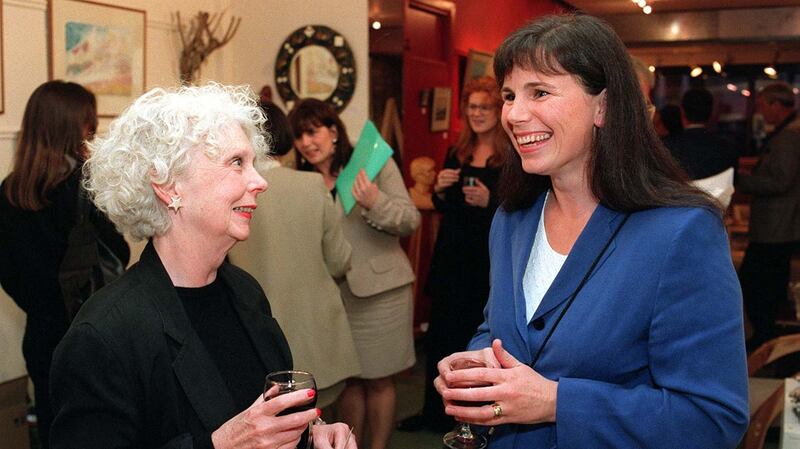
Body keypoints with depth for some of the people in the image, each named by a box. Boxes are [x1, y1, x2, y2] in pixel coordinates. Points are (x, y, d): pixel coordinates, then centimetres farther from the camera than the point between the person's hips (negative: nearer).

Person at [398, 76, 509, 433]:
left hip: (489, 260, -5)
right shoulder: (457, 152, 10)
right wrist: (440, 189, -3)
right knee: (441, 334, 10)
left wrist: (490, 201, -23)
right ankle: (435, 411, 25)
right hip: (451, 255, 5)